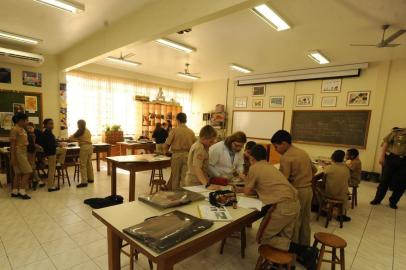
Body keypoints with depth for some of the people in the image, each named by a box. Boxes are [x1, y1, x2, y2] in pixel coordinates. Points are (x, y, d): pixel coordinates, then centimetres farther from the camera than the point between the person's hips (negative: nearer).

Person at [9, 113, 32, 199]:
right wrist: (13, 158, -18)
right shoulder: (15, 129, -13)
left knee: (19, 173, 11)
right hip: (18, 153, -9)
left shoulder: (23, 129, 13)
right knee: (27, 171, -7)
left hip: (23, 153, 9)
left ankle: (14, 192, 18)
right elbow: (12, 145, -15)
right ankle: (22, 191, 1)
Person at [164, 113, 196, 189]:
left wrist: (165, 151, 13)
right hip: (187, 155, 2)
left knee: (175, 176, 12)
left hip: (176, 155, -1)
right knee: (185, 177, 8)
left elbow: (167, 144, -7)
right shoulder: (191, 131, -1)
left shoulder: (174, 130, -8)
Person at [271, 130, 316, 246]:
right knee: (305, 221, 19)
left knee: (294, 223, 4)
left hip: (297, 192, -8)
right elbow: (314, 170, 18)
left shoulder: (286, 157, -18)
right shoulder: (303, 152, 8)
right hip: (308, 189, 9)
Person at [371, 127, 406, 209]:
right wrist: (382, 156, -7)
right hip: (392, 158, -1)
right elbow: (386, 142, 0)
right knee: (385, 180, 5)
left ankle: (393, 202, 23)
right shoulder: (397, 132, -1)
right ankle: (377, 199, 15)